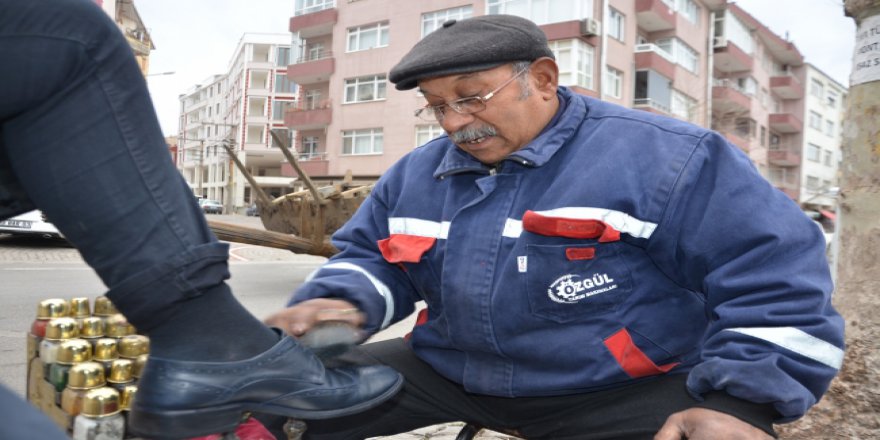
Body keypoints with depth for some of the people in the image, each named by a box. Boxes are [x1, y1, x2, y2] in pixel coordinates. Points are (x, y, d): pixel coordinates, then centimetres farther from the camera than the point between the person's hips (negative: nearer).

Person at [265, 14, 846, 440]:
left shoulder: (665, 158, -10)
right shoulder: (417, 174, 6)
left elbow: (778, 278, -9)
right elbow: (368, 255, 15)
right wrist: (340, 300, -8)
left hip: (626, 391, -3)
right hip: (446, 374, 4)